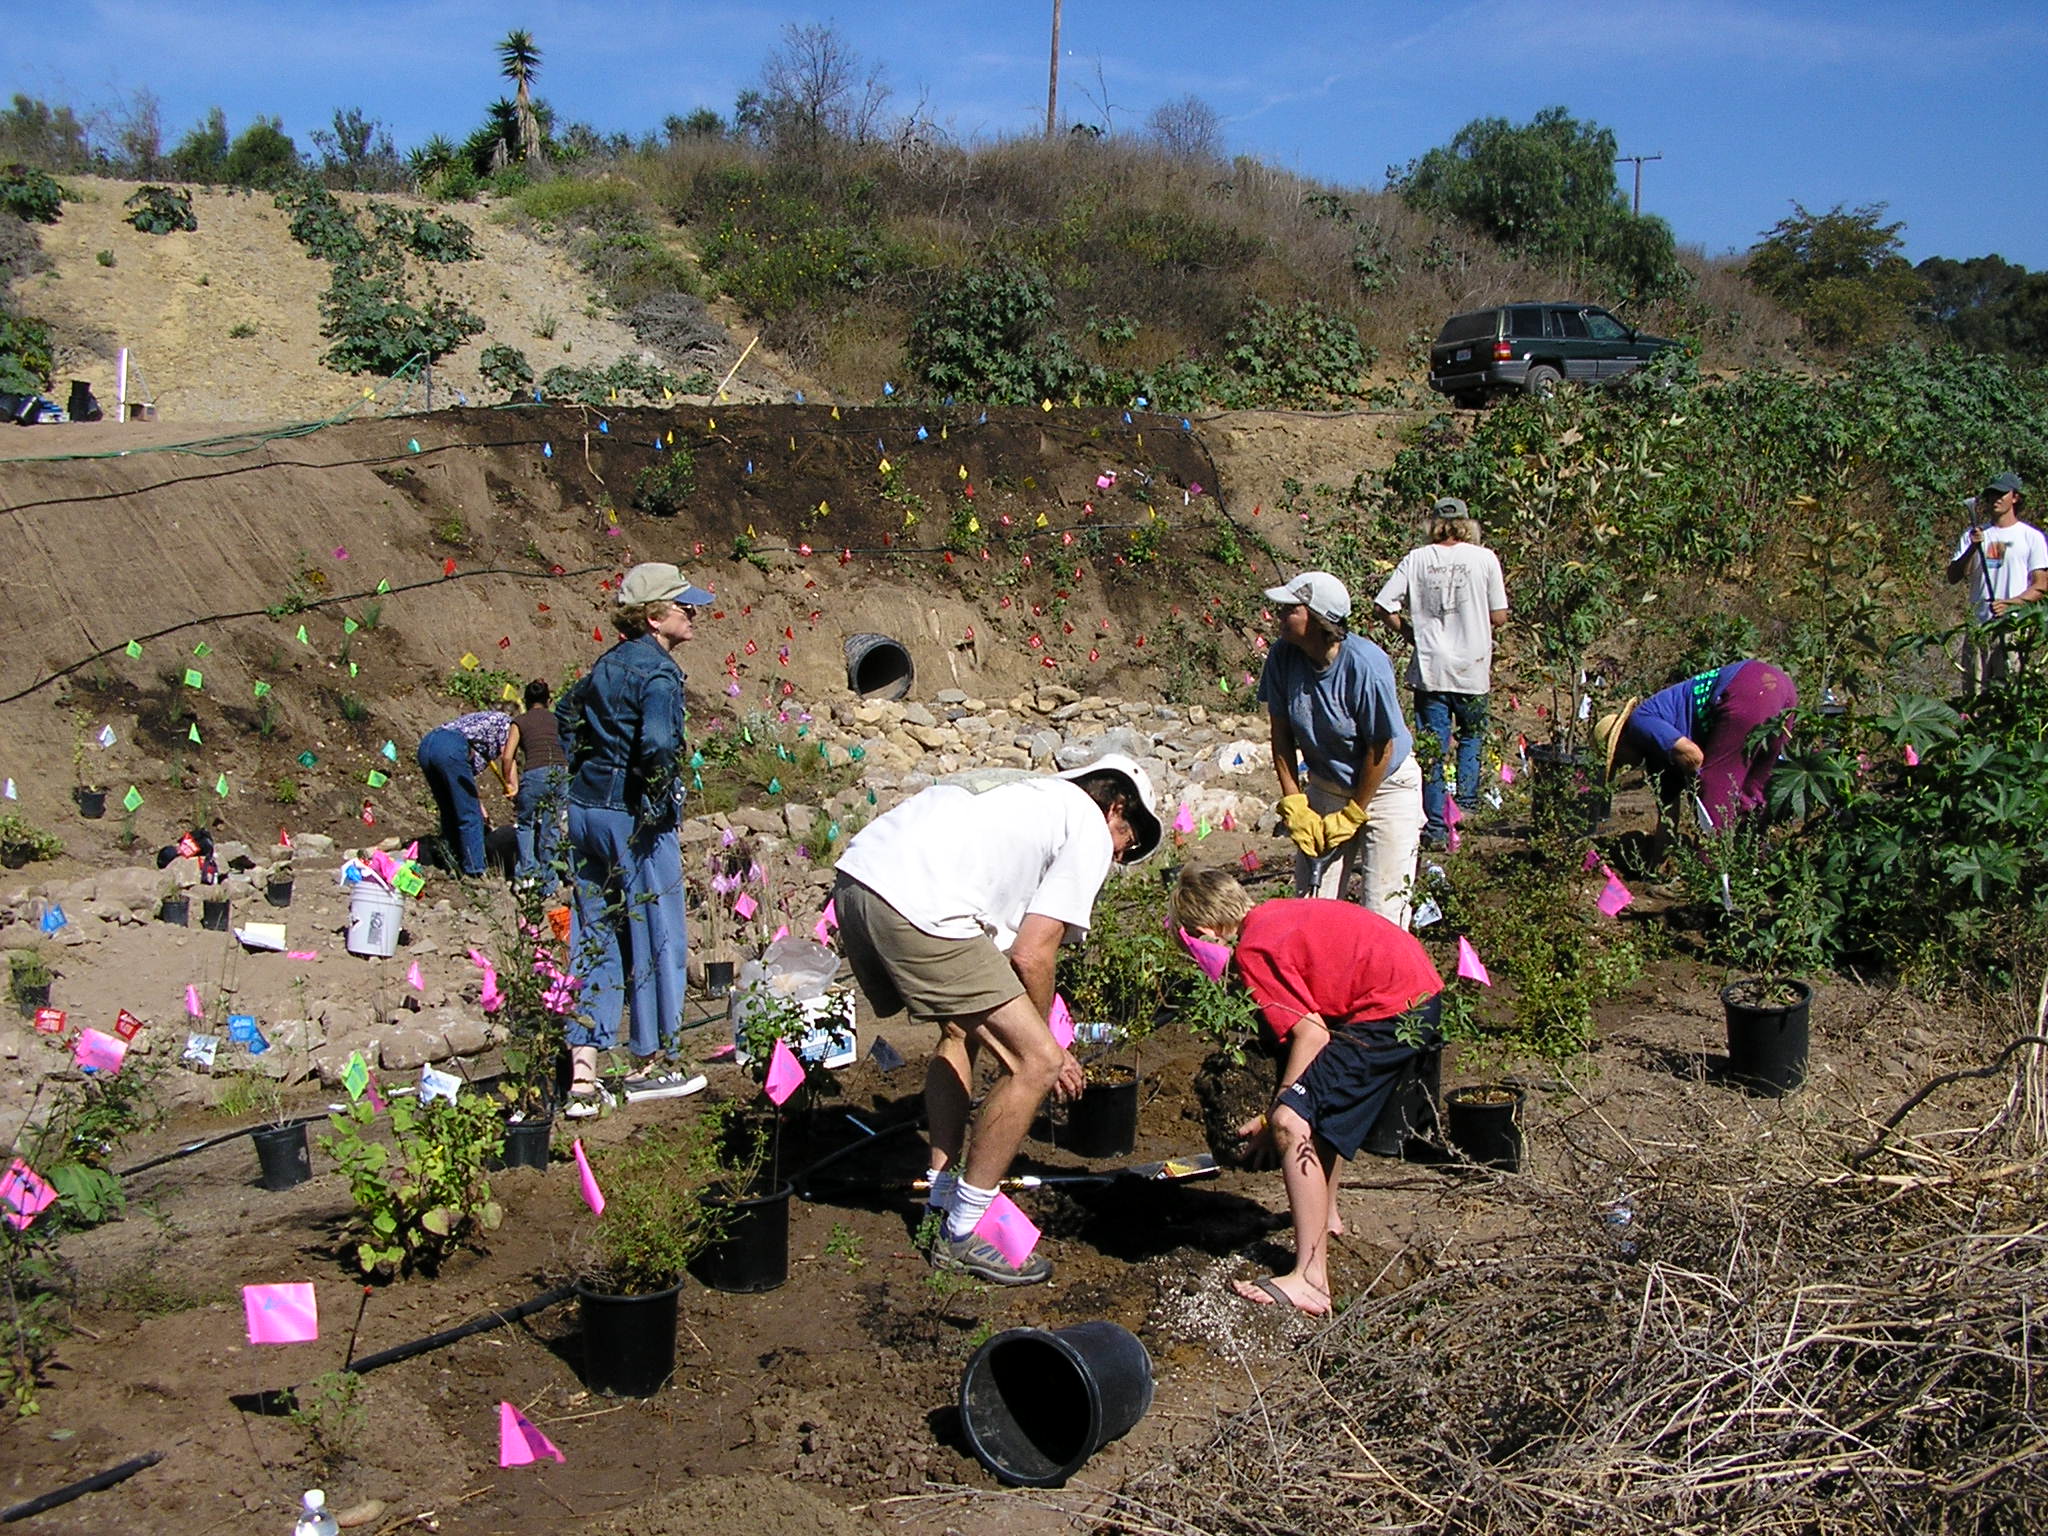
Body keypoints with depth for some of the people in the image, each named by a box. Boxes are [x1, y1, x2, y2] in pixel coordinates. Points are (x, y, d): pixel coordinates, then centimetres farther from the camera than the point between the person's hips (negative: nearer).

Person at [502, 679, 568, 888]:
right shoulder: (557, 718, 19)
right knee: (552, 827, 15)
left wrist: (510, 784, 15)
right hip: (561, 772, 2)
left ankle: (527, 871, 11)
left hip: (535, 774, -2)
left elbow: (507, 757, 4)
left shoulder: (520, 721, 12)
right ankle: (549, 878, 19)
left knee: (525, 823, 20)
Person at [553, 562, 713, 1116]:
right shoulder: (657, 671, -15)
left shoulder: (608, 663, 11)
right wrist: (658, 801, -13)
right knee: (652, 936, 7)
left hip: (584, 807, 8)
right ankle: (648, 1062, 18)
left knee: (594, 939, 11)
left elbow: (566, 713, 24)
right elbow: (657, 745, -29)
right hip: (634, 820, -8)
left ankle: (582, 1075, 9)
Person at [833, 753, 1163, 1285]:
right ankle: (961, 1235, 9)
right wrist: (1042, 1043, 19)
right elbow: (1030, 956, 3)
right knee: (1037, 1061, -2)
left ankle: (941, 1199, 36)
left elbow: (998, 945, 33)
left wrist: (1022, 1039, 37)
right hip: (917, 907, -10)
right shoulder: (1090, 828, 11)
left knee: (961, 1031, 31)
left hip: (854, 879, 10)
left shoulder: (1028, 799, 35)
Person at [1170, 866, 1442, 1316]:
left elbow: (1311, 1033, -18)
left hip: (1392, 1012, -10)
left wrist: (1276, 1117, -9)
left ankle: (1310, 1278, -16)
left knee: (1295, 1124, -13)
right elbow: (1316, 1021, 18)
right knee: (1320, 1107, 30)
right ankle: (1323, 1214, 48)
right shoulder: (1274, 914, 15)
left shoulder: (1253, 950, -12)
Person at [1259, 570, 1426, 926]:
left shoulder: (1365, 664, -27)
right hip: (1325, 786, 5)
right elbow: (1281, 733, -2)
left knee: (1381, 910, -6)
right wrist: (1293, 804, -6)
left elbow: (1381, 747, -19)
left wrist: (1352, 815, -13)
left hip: (1385, 784, -4)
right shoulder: (1282, 657, -13)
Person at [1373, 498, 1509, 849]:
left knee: (1433, 750, 5)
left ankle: (1436, 827, 6)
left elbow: (1385, 606, -5)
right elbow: (1499, 617, -2)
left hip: (1429, 669, 0)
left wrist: (1412, 632, 9)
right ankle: (1466, 805, 17)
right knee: (1471, 736, 23)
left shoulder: (1416, 559, -2)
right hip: (1472, 670, 0)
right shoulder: (1484, 558, -4)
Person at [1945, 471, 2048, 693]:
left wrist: (2009, 604, -18)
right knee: (1972, 694, 1)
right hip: (1979, 625, 3)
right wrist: (1973, 548, -10)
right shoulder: (1974, 534, 14)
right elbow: (1953, 577, 6)